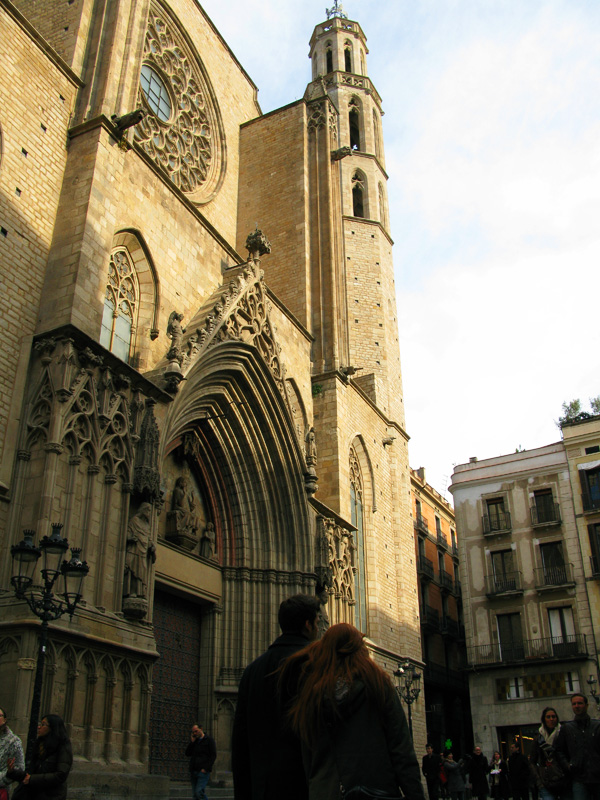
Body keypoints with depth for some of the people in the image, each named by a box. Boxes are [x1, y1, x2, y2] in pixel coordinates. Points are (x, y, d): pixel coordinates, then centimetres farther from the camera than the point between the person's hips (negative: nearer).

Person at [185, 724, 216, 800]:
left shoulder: (209, 740, -1)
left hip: (203, 772, -6)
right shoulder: (194, 741, 17)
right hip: (193, 771, 6)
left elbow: (213, 756, -7)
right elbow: (187, 754, 10)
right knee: (195, 793, 3)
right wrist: (192, 742, 0)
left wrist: (205, 768, -15)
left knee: (199, 792, -19)